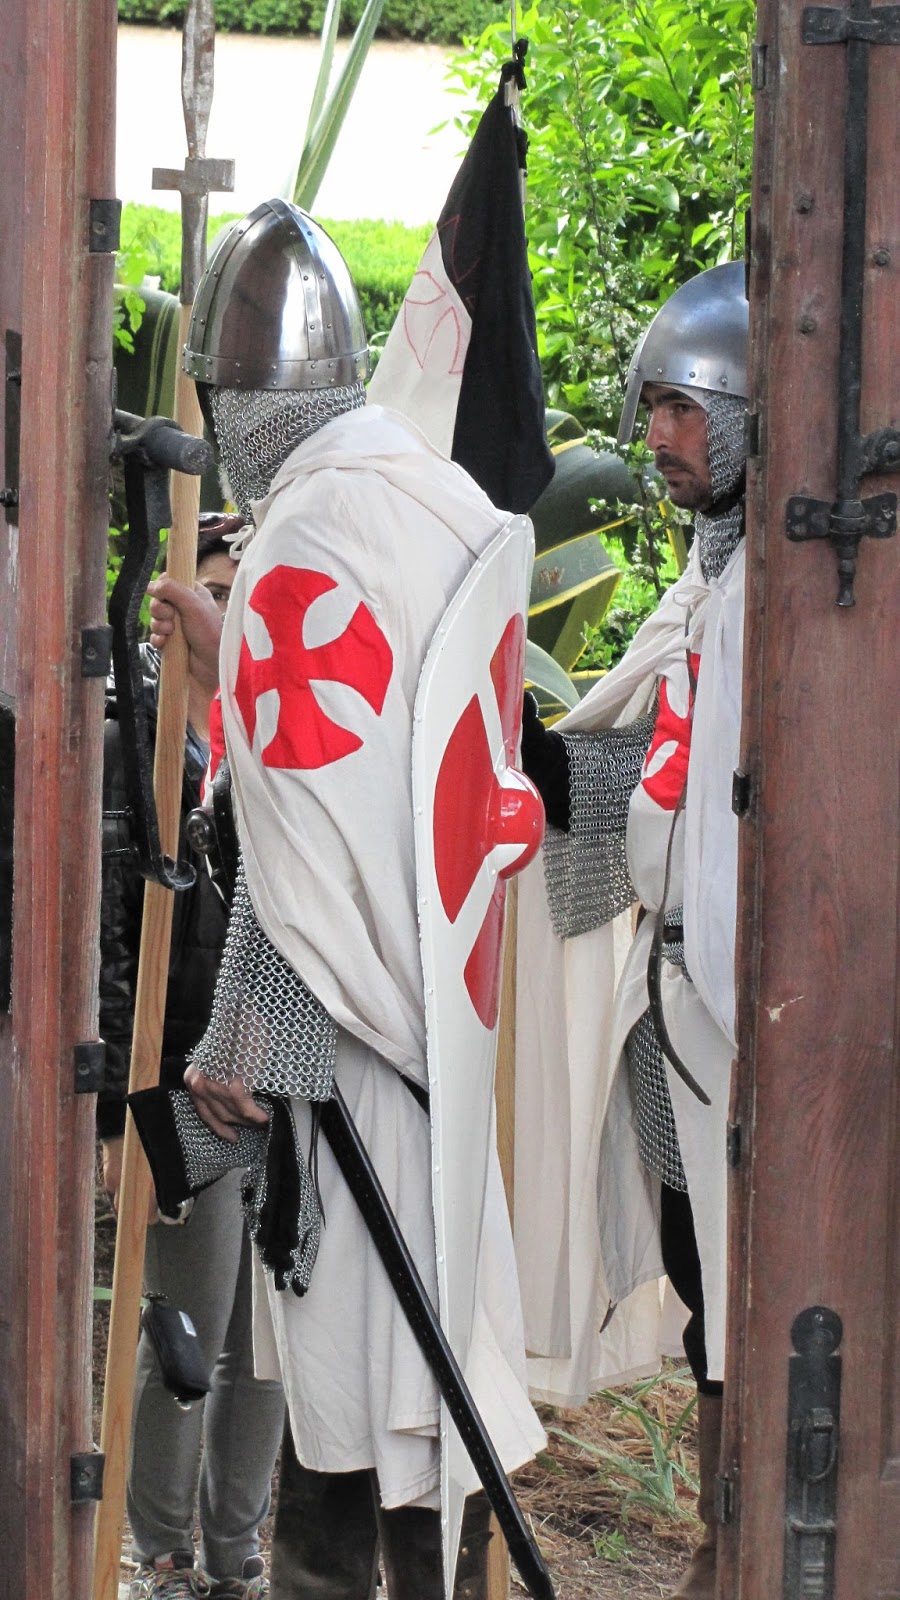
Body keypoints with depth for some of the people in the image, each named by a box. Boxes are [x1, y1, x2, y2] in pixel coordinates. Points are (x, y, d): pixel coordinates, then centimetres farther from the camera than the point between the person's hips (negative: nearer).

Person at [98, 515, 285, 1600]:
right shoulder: (128, 743, -4)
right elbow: (98, 938, -8)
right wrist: (120, 1110, -13)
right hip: (190, 1095, -5)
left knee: (267, 1343, 10)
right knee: (186, 1341, 0)